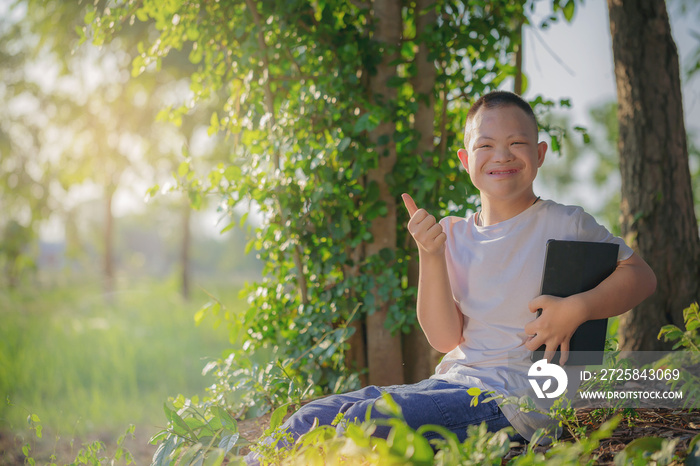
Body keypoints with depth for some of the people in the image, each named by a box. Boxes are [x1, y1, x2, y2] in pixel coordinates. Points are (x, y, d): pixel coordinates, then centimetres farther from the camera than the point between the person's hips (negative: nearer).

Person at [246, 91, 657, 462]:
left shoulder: (565, 225, 0)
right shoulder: (453, 235, 10)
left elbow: (642, 276, 3)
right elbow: (445, 339, 4)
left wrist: (576, 308, -14)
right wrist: (430, 256, -9)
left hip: (516, 398, -5)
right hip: (452, 382, 6)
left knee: (367, 419, -25)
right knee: (312, 418, -10)